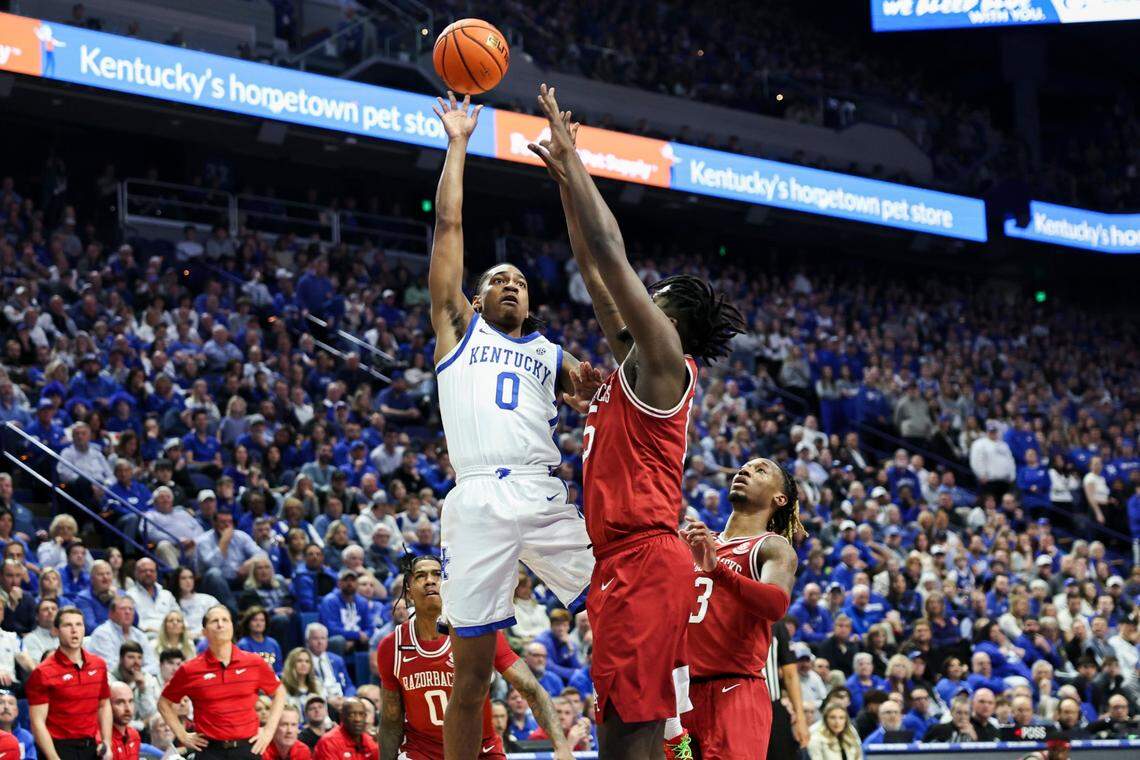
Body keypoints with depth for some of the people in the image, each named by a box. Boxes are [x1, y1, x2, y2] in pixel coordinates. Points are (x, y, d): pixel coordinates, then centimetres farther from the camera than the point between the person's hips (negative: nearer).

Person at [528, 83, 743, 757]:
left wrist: (572, 158, -1)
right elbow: (595, 271, 26)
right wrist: (565, 176, 27)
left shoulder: (663, 357, -2)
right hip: (622, 561, 10)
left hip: (645, 557, -10)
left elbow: (612, 254, -7)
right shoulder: (633, 364, 22)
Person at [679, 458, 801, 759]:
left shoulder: (774, 547, 0)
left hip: (735, 692, -6)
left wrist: (716, 567, -33)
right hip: (683, 690, 6)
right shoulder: (694, 545, 20)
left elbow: (777, 604, -22)